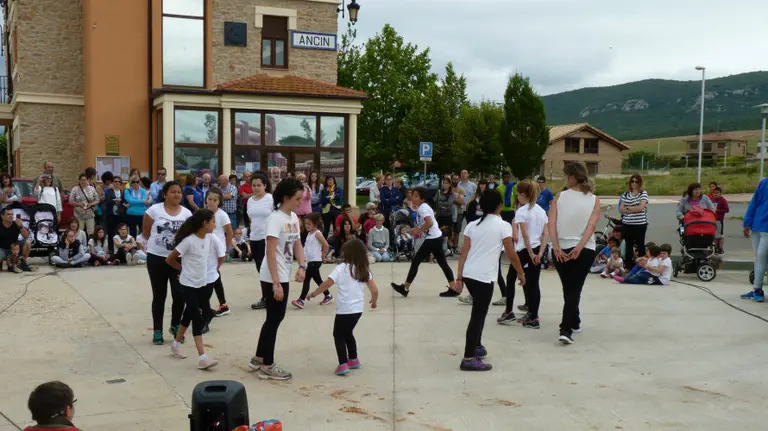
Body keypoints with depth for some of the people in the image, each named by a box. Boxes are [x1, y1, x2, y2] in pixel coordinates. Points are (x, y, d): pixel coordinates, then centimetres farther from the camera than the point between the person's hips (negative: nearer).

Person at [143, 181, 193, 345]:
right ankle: (157, 331, 22)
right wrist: (158, 242, 6)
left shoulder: (186, 213, 1)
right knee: (159, 295, 8)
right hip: (157, 258, -1)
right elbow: (146, 233, 3)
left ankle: (175, 326, 22)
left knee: (180, 295, -3)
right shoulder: (154, 210, -6)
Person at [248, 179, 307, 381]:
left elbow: (297, 244, 13)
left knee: (276, 317, 16)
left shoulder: (294, 217, 7)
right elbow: (270, 252, -22)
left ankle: (259, 358, 30)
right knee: (274, 318, 0)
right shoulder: (275, 218, -18)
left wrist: (302, 266, -5)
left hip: (284, 276, 9)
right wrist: (276, 283, -24)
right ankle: (267, 366, 12)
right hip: (273, 278, -9)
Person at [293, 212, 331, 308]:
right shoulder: (309, 234, 13)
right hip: (310, 261, 10)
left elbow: (326, 245, -18)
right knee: (317, 279, 17)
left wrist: (322, 256, -10)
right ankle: (328, 296, 30)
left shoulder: (317, 233, -14)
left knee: (306, 279, -12)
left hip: (315, 261, -10)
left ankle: (301, 300, -13)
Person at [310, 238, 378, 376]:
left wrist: (314, 293, -4)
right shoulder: (364, 270, 5)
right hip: (358, 309, 6)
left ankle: (343, 365, -2)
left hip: (345, 310, -6)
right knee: (348, 333, 25)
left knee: (339, 335, 8)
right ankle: (353, 359, 32)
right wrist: (374, 301, 23)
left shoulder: (341, 268, -10)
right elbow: (375, 290, 4)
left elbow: (327, 284, -17)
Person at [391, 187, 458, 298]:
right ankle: (454, 289, 12)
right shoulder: (423, 207, 13)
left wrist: (418, 230, -19)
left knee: (415, 261, -2)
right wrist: (418, 229, 15)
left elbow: (429, 223, -31)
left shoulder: (422, 208, -17)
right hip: (436, 238, 10)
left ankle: (405, 288, 5)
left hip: (432, 239, -10)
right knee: (442, 263, 12)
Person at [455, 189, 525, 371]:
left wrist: (459, 278, 8)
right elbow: (511, 254, -2)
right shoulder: (503, 226, -3)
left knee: (478, 312, 24)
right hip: (484, 277, -6)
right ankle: (468, 359, -2)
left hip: (468, 274, 6)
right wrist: (521, 273, 12)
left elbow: (464, 252, 7)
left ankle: (476, 346, 36)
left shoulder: (472, 225, 11)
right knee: (478, 315, -2)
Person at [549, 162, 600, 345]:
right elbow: (591, 225, -12)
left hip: (561, 249, 1)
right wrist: (579, 247, -18)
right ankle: (566, 330, -14)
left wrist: (556, 247, -14)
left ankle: (574, 323, 35)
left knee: (568, 288, 19)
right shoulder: (594, 200, 1)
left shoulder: (559, 197, -1)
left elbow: (552, 223, -11)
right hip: (584, 250, -1)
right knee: (574, 289, 1)